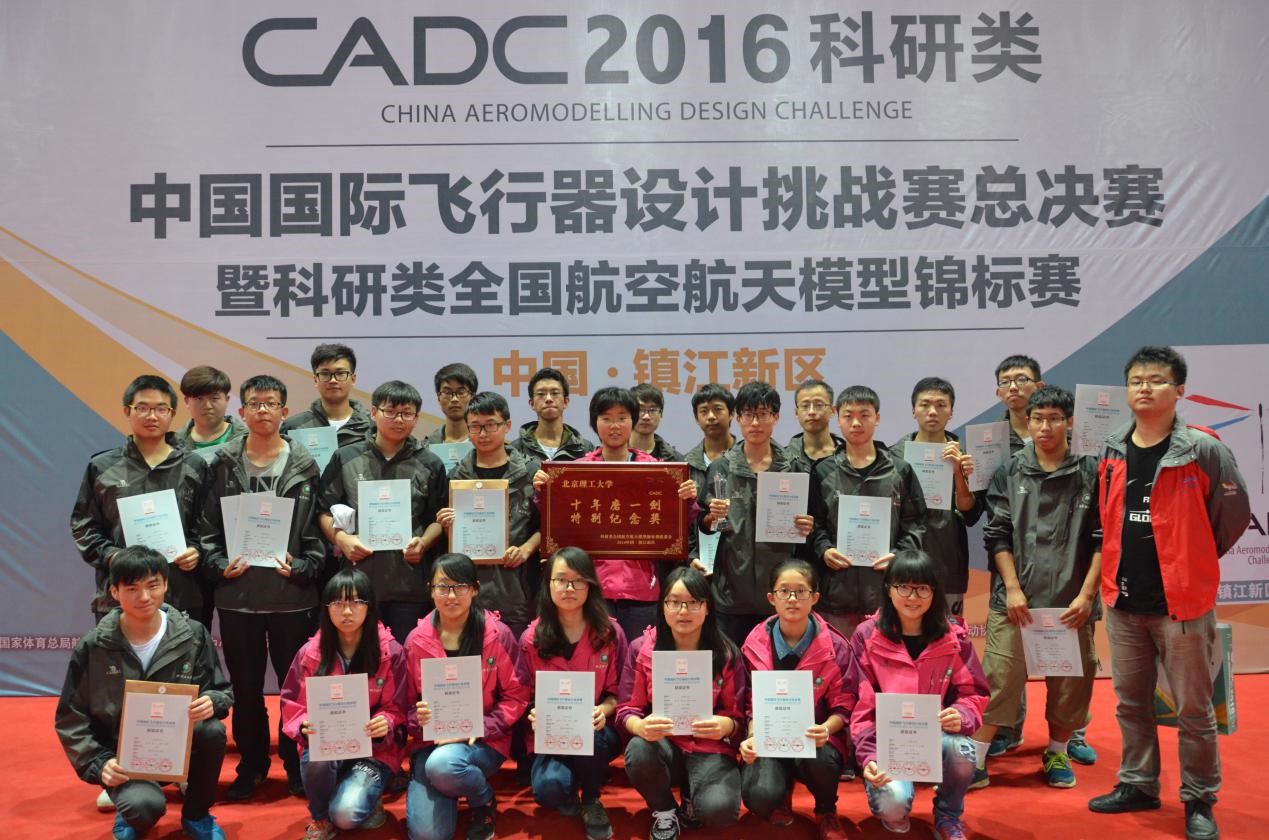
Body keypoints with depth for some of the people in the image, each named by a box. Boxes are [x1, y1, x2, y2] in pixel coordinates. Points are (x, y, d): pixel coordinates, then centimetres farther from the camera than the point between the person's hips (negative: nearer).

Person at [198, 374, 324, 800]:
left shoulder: (304, 466, 2)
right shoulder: (223, 464, 5)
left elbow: (317, 529, 2)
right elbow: (208, 527, 6)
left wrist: (301, 568, -11)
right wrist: (220, 565, -8)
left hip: (292, 594, -1)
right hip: (237, 592, 1)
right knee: (245, 686, 11)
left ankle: (297, 764, 23)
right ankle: (251, 766, 27)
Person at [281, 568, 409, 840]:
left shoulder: (391, 653, -9)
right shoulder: (310, 653, -4)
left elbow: (398, 710, -3)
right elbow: (292, 706, 3)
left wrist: (386, 724, -26)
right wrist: (305, 726, -19)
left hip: (374, 749, -2)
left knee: (346, 814, -25)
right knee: (316, 759, -34)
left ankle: (369, 800, 13)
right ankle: (320, 818, -2)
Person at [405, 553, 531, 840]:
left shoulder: (497, 635, -7)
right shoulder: (416, 641, -1)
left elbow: (517, 695, -3)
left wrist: (481, 728, -16)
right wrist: (418, 718, -16)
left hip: (484, 741, -2)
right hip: (431, 740, 2)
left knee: (442, 765, -36)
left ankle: (484, 802, -2)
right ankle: (448, 794, 18)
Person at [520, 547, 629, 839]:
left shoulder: (610, 633, -6)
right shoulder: (531, 639, -5)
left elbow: (617, 692, 1)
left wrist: (603, 711, -21)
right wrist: (535, 714, -19)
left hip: (598, 732, 0)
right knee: (549, 788, -31)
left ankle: (591, 802, -3)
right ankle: (568, 793, 9)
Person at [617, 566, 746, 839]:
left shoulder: (726, 654, -7)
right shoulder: (642, 648, -6)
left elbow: (738, 717, -2)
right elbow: (627, 709, -5)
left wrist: (726, 725, -27)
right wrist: (641, 727, -30)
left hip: (710, 749, -1)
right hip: (663, 745, 1)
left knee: (718, 809, -30)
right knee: (638, 751, -35)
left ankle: (692, 799, 11)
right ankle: (665, 811, -1)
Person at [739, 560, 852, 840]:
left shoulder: (835, 646, -6)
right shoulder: (755, 644, -2)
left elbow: (843, 706, -3)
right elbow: (752, 704, 4)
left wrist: (825, 729, -25)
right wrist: (752, 738, -17)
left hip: (817, 738, 0)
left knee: (816, 760, -37)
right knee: (759, 797, -30)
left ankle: (826, 812, 2)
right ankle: (781, 797, 14)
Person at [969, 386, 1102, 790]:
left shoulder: (1091, 473, 2)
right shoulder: (1009, 473, 5)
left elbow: (1102, 540, 1)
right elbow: (997, 535, 4)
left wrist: (1086, 594, -5)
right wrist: (1012, 588, -5)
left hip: (1071, 601, 0)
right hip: (1015, 599, 0)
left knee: (1071, 681, 9)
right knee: (997, 679, -2)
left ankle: (1057, 754, 30)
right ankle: (975, 762, 6)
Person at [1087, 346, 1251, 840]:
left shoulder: (1203, 450, -10)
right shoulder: (1112, 452, 5)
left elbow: (1233, 515, -4)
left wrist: (1193, 564, 6)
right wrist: (1125, 563, 11)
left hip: (1182, 603, -5)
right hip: (1122, 601, 5)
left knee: (1193, 710, 5)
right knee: (1130, 703, 15)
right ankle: (1138, 785, 30)